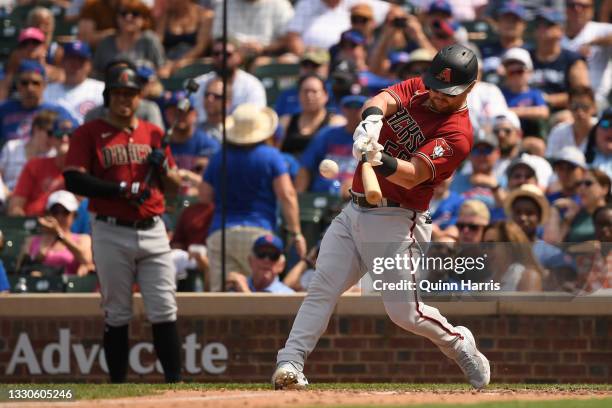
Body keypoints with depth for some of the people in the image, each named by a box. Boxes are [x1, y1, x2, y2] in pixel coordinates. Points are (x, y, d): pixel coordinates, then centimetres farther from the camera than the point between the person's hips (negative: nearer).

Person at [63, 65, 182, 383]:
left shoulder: (153, 134, 14)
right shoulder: (89, 134, 2)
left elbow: (173, 188, 18)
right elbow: (74, 180, -11)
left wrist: (163, 168, -4)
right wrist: (123, 190, -17)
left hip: (152, 231, 3)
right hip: (111, 233, -3)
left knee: (164, 310, -3)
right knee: (116, 314, 2)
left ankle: (174, 381, -2)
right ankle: (117, 385, 7)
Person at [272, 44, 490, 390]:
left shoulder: (458, 134, -12)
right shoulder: (416, 90, 7)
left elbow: (412, 175, -25)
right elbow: (382, 100, -15)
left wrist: (381, 159, -46)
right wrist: (372, 119, -39)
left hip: (396, 222, -5)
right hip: (354, 212, 6)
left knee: (405, 312, -5)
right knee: (321, 289, -8)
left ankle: (461, 345, 22)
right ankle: (290, 364, -14)